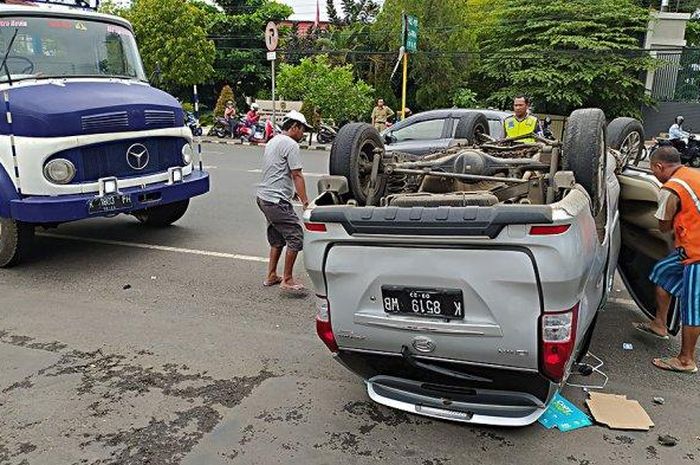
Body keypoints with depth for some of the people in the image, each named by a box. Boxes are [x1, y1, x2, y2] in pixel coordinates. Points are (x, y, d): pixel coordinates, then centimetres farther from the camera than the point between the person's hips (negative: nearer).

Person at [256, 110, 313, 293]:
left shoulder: (272, 142, 19)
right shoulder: (290, 144, -12)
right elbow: (297, 175, -16)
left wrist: (292, 191, 20)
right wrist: (305, 201, -14)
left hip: (264, 197, 11)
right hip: (277, 201, -10)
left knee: (277, 238, 19)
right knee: (295, 237, -6)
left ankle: (271, 276, 25)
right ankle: (287, 280, -1)